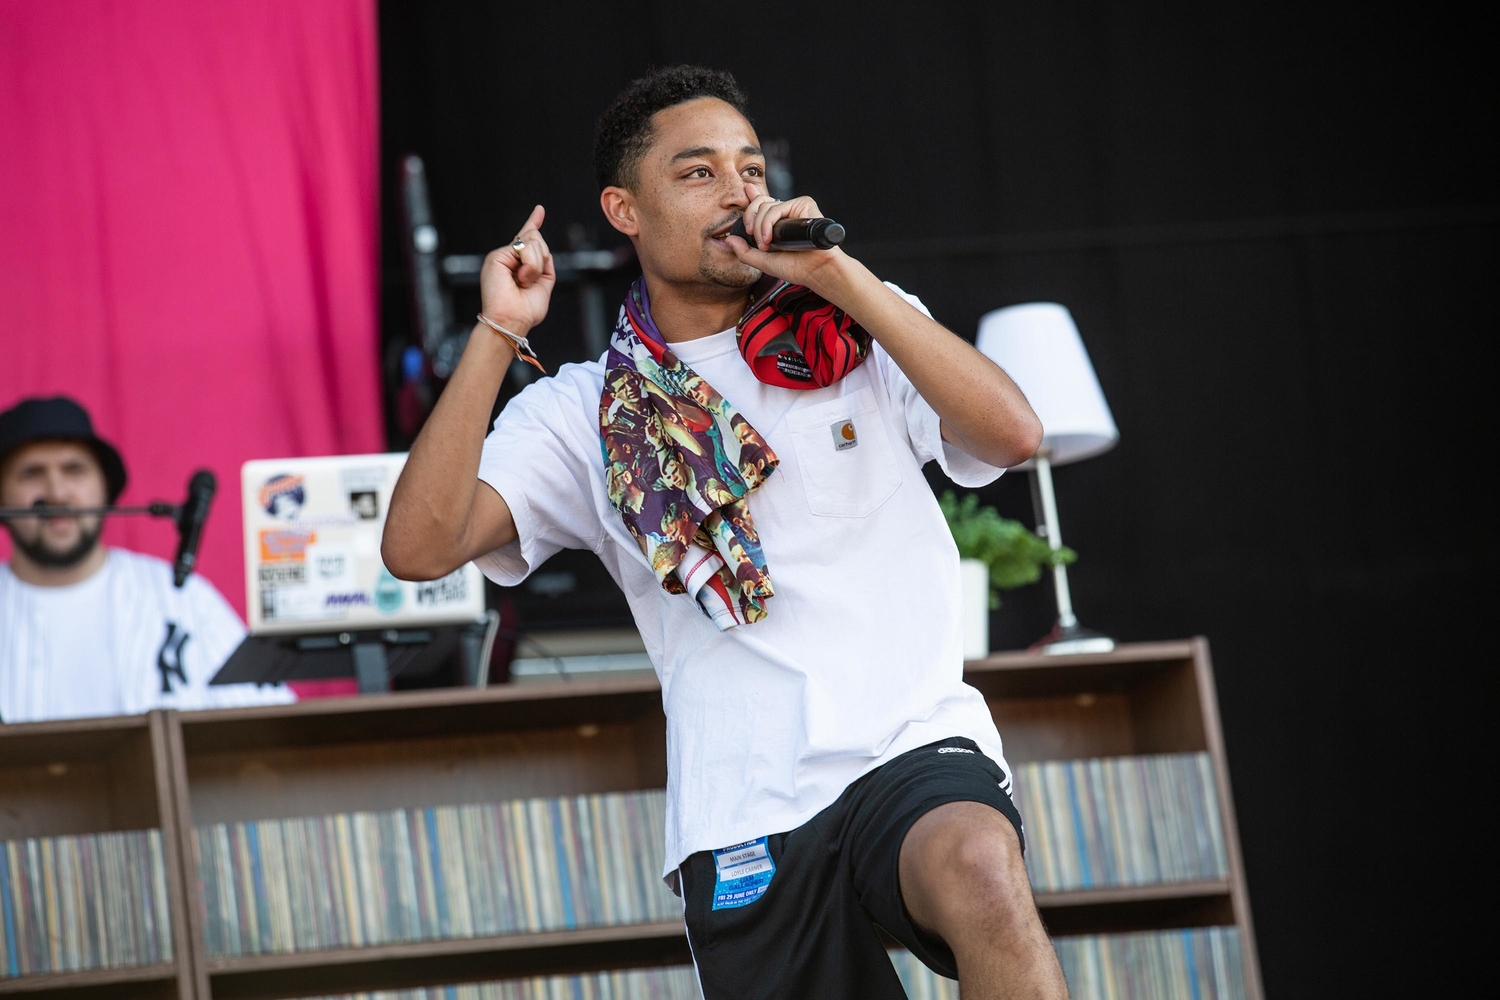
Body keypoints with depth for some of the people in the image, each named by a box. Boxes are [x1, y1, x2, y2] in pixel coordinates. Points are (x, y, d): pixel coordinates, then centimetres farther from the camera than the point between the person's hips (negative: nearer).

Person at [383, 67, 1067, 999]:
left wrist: (838, 275, -11)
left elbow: (1013, 434, -7)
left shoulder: (860, 334, 11)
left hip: (912, 747, -2)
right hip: (744, 822, 2)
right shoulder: (586, 413, 11)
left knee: (979, 869, -35)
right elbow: (420, 545, -2)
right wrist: (498, 336, -7)